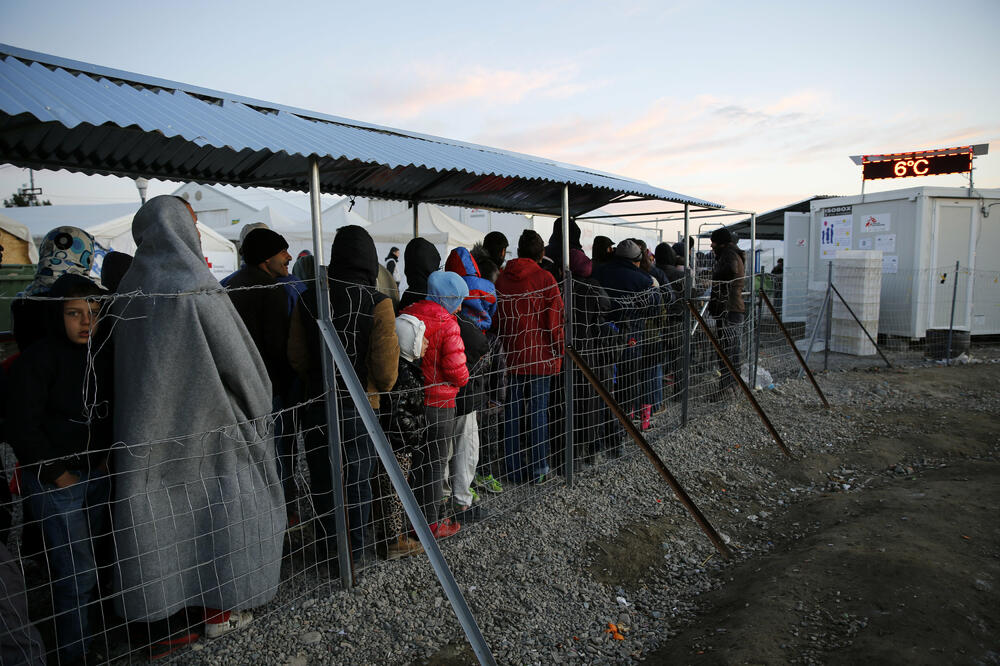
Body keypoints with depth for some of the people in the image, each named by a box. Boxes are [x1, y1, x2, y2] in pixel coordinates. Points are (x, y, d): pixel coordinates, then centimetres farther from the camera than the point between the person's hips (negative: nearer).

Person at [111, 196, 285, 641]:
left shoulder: (130, 288, 1)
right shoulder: (199, 291, -19)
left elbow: (126, 367, 9)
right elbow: (240, 363, -15)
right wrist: (257, 413, 1)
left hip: (149, 430, 6)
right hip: (204, 422, -6)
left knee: (162, 508, 17)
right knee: (215, 509, 9)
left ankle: (162, 604, 34)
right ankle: (220, 609, 23)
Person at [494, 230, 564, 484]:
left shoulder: (502, 279, 4)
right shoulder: (545, 278, -7)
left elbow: (496, 318, 7)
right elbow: (554, 319, -7)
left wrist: (502, 348, 13)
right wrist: (558, 352, 2)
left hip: (511, 355, 3)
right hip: (540, 356, -3)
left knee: (512, 412, 9)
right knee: (538, 411, 5)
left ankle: (513, 468, 17)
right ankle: (538, 469, 13)